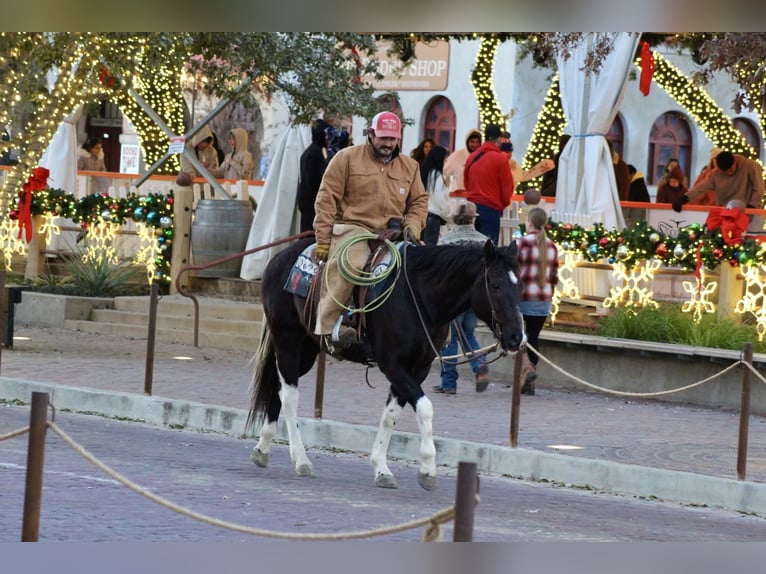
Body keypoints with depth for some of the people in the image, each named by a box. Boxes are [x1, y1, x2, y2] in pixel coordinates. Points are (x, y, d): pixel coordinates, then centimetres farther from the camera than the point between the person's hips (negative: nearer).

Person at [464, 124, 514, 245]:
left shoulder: (472, 157, 7)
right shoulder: (501, 158, -9)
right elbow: (507, 185, -4)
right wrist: (503, 204, 13)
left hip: (472, 206, 6)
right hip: (491, 208, -6)